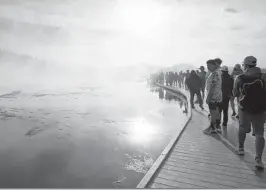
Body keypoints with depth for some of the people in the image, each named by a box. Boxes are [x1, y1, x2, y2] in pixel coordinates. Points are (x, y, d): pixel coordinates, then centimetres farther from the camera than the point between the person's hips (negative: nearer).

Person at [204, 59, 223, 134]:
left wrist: (208, 97, -20)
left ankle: (212, 128, 10)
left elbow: (212, 87, -23)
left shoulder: (214, 74, -19)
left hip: (213, 97, -10)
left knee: (213, 113, 0)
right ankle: (217, 127, 25)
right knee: (216, 112, 16)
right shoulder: (217, 72, 13)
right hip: (217, 97, 10)